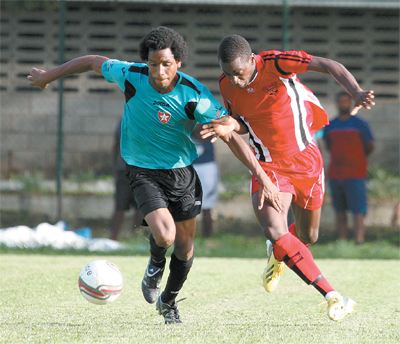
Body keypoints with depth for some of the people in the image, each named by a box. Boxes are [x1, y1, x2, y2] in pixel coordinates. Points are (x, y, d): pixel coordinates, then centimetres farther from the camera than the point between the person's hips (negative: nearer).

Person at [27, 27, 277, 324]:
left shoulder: (195, 96, -23)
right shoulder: (130, 76, -19)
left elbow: (231, 136, -20)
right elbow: (92, 62, 0)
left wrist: (262, 176, -26)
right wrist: (48, 76, 11)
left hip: (182, 172, 1)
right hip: (144, 173, -1)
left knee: (185, 246, 10)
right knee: (164, 236, -23)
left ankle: (169, 302, 39)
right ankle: (155, 265, 15)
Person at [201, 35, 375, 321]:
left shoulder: (275, 63, -22)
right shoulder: (227, 85, -8)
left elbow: (330, 66, -26)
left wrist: (357, 93, -43)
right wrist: (231, 125, -17)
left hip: (305, 158, -1)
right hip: (268, 165, 1)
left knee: (308, 235, 12)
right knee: (274, 230, -22)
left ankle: (279, 254, 51)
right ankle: (333, 297, -21)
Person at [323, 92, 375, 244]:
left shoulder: (360, 124, 1)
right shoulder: (330, 126, 12)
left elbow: (370, 146, 8)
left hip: (355, 175, -4)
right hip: (335, 175, 4)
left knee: (358, 211, -12)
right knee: (339, 212, 3)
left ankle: (359, 242, -19)